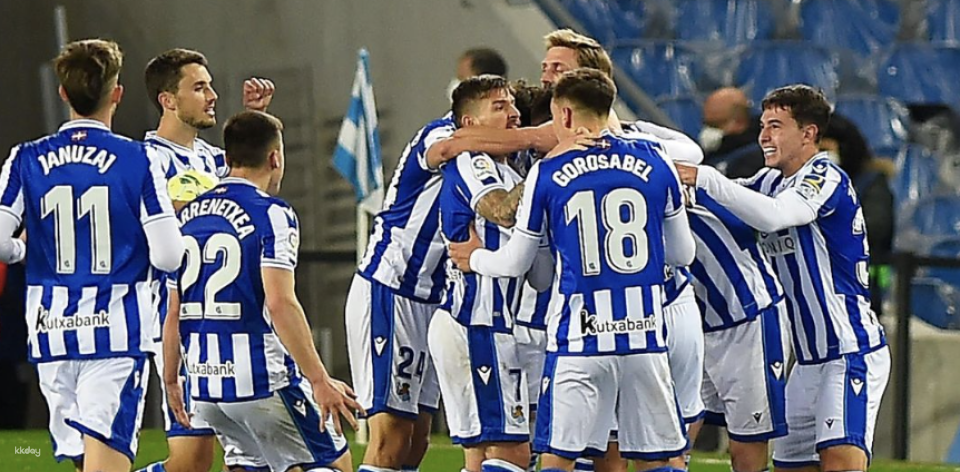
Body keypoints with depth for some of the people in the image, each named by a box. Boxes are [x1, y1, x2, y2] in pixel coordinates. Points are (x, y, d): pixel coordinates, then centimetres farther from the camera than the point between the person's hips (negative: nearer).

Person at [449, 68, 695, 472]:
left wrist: (475, 259, 30)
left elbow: (516, 263, 9)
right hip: (645, 334, 2)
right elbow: (682, 253, 13)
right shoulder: (653, 162, 5)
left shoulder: (547, 174, 0)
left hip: (581, 337, -2)